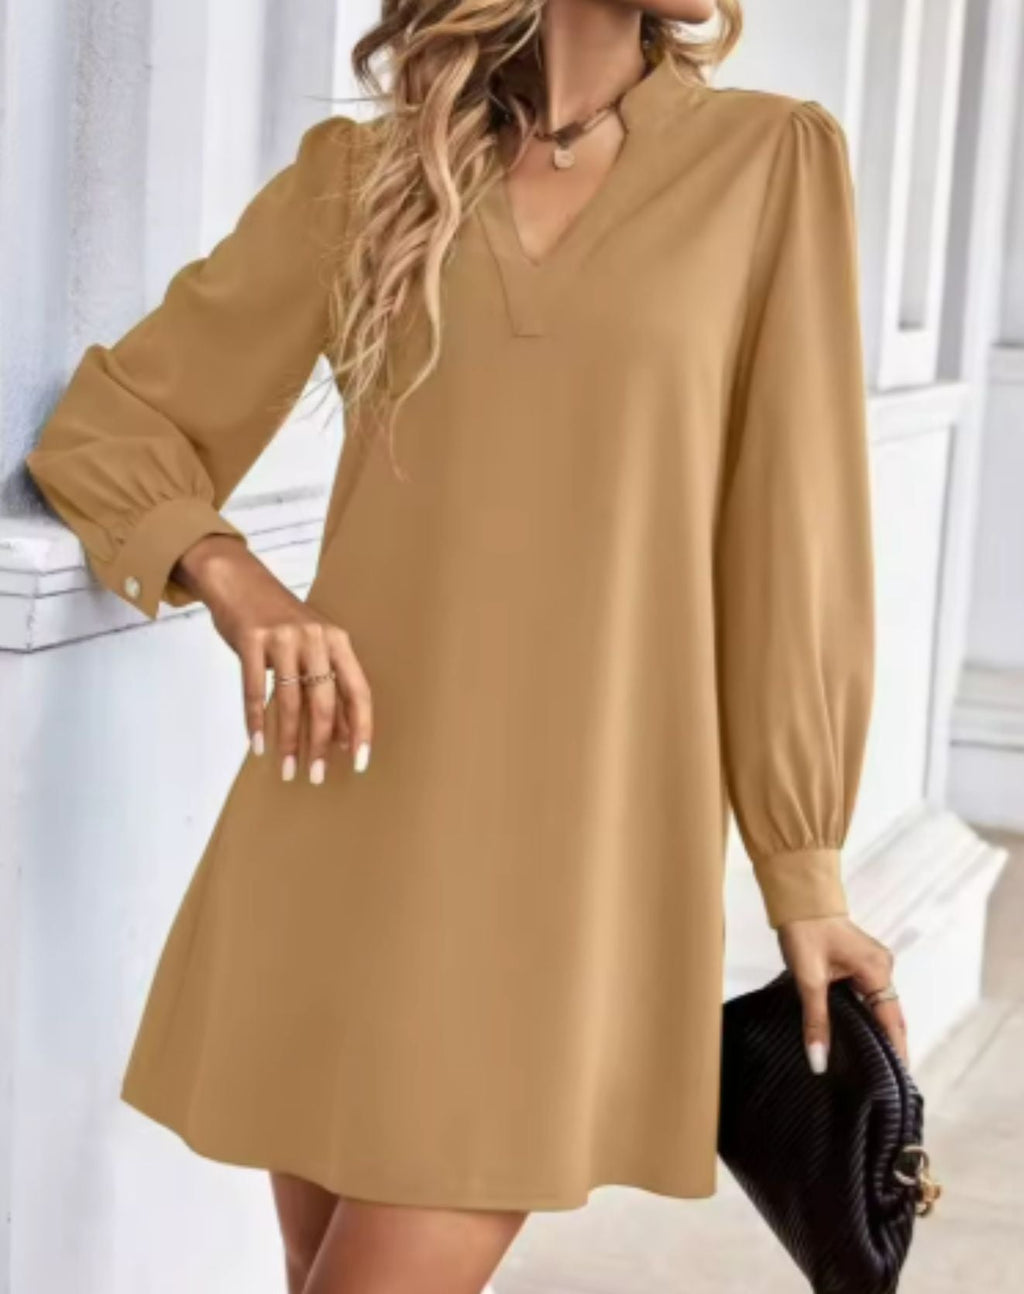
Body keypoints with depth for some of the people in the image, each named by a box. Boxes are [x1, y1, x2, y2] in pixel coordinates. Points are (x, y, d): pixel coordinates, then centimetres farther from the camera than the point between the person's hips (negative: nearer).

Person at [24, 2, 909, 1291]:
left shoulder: (770, 162, 3)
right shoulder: (362, 175, 6)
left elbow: (792, 541, 2)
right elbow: (107, 423, 10)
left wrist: (805, 873, 3)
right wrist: (239, 590, -9)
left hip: (568, 852, -2)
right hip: (351, 822, 2)